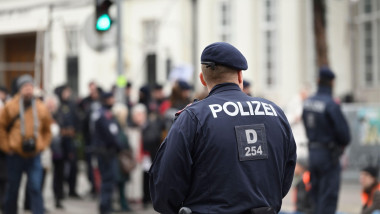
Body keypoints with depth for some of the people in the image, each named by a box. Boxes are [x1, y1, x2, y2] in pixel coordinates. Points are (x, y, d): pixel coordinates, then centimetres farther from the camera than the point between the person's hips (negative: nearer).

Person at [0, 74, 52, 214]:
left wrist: (42, 145, 5)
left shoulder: (41, 108, 2)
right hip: (16, 155, -1)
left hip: (34, 155, 1)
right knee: (12, 190, 11)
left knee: (35, 189, -8)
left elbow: (47, 130, 15)